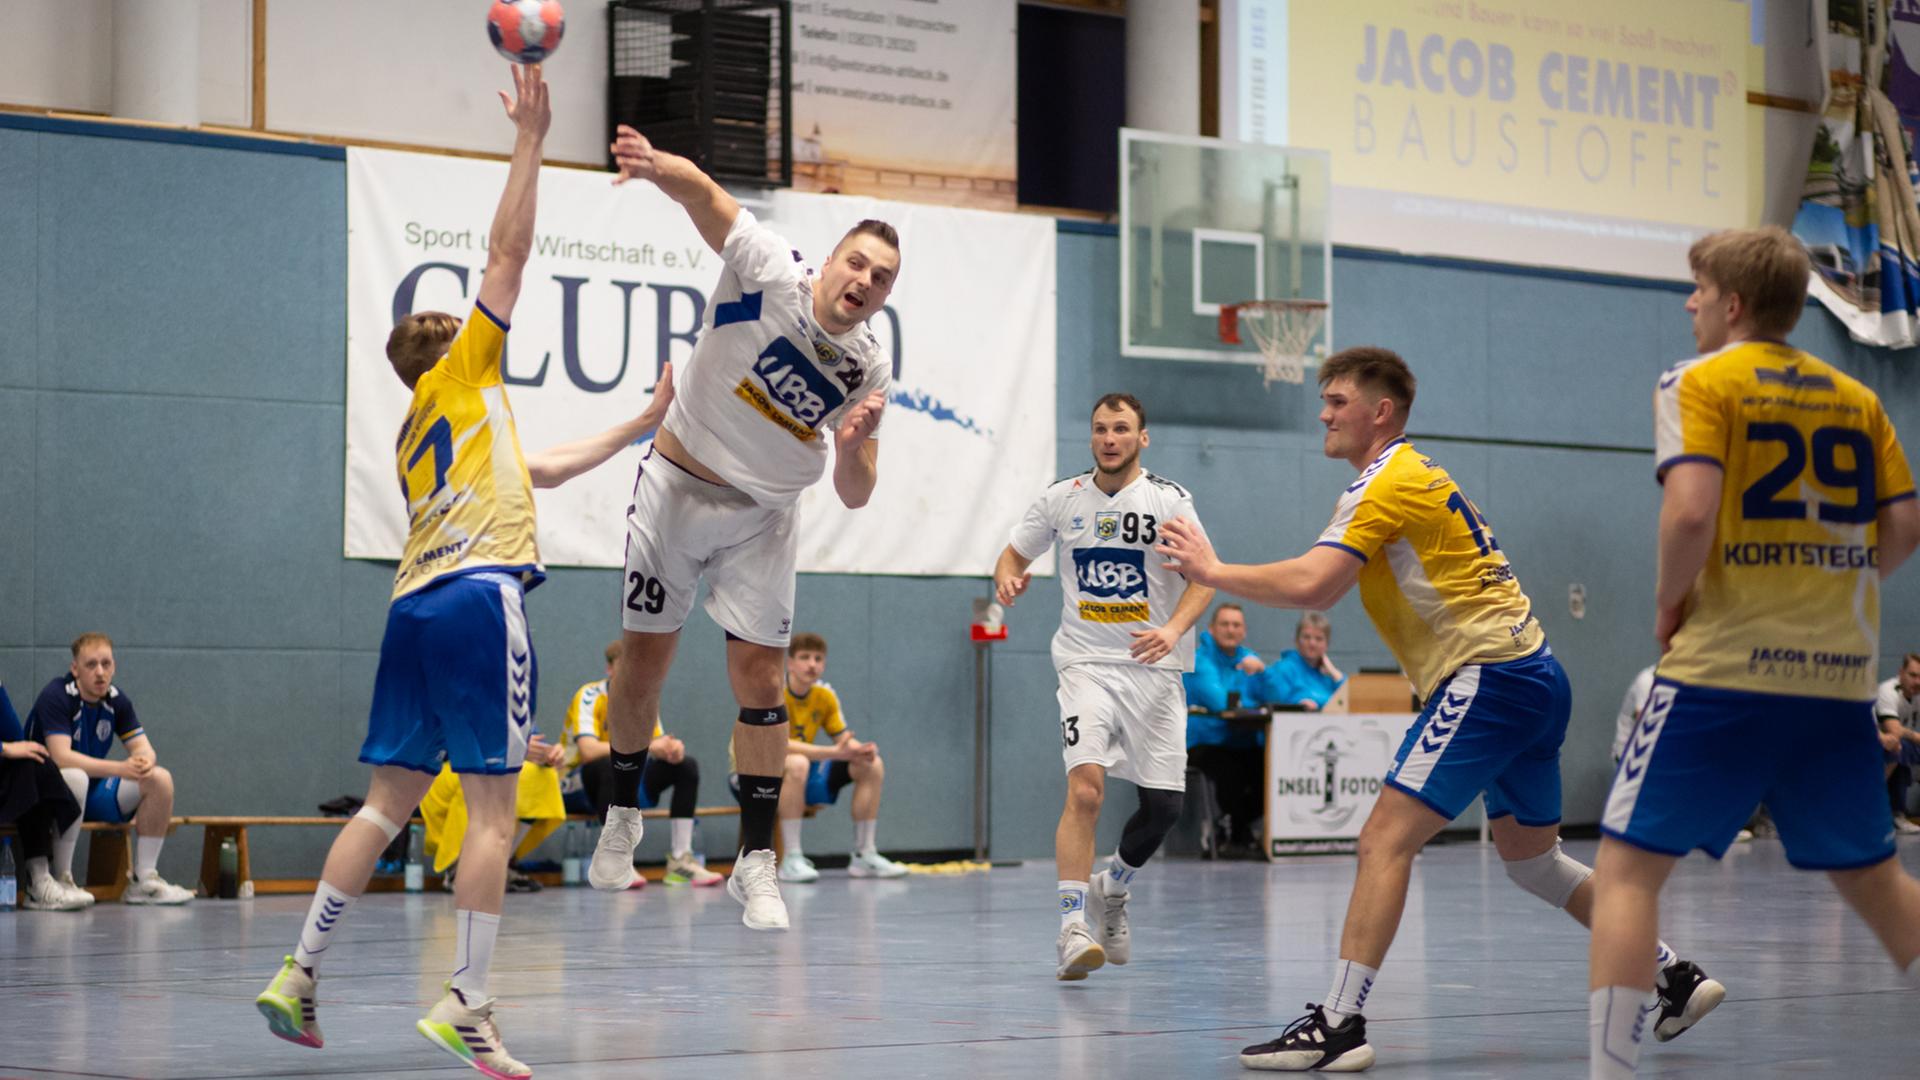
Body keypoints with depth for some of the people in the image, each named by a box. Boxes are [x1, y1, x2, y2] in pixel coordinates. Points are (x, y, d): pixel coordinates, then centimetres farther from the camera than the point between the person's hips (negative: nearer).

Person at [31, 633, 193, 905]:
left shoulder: (116, 699, 2)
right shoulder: (56, 696, -19)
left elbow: (143, 747, -1)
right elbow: (61, 757, -30)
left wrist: (145, 762, -28)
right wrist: (121, 769, -37)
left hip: (94, 793, 7)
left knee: (160, 779, -11)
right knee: (75, 777, -40)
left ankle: (143, 881, -7)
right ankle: (61, 880, -31)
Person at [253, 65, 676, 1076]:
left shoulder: (421, 434, 29)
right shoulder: (458, 375, 10)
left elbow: (542, 469, 37)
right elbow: (508, 255, 3)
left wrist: (642, 424, 42)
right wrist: (530, 141, 6)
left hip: (416, 603, 8)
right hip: (479, 595, -8)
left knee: (389, 800, 9)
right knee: (491, 807, -8)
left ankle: (299, 974, 3)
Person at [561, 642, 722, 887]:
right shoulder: (590, 697, -18)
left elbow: (660, 745, 4)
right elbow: (588, 751, -33)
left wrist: (673, 749, -22)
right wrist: (646, 746, -35)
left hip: (625, 785, 7)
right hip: (576, 789, -7)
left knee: (687, 765, -5)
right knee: (610, 765, -38)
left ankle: (680, 860, -11)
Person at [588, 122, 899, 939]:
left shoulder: (869, 371, -8)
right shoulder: (770, 274, -18)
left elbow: (856, 496, -4)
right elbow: (702, 193, -30)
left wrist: (850, 448, -26)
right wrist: (661, 167, -53)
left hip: (762, 517, 2)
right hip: (677, 486, -2)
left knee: (759, 674, -5)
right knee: (645, 659, 2)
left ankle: (756, 862, 0)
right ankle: (623, 816, 24)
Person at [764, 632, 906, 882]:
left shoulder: (825, 695, 1)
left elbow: (843, 737, 5)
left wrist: (860, 750, -21)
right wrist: (834, 752, -38)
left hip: (805, 778, 7)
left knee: (872, 766, -3)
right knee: (797, 763, -40)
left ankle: (864, 856, 1)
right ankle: (791, 860, -38)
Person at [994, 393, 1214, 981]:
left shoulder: (1168, 500, -3)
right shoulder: (1062, 498, 4)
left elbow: (1204, 578, -7)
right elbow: (1014, 553, 16)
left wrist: (1173, 630, -25)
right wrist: (1008, 578, -8)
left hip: (1155, 668, 1)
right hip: (1087, 663, -1)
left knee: (1163, 806, 2)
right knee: (1085, 788, -20)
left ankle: (1113, 887, 32)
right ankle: (1073, 927, -22)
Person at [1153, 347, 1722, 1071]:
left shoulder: (1389, 481, -11)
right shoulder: (1420, 477, 20)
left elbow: (1310, 586, -21)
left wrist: (1212, 571, -9)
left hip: (1489, 678, -10)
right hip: (1532, 677, 10)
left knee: (1385, 841, -14)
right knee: (1530, 857, 22)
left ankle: (1338, 1026, -20)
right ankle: (1676, 977, 27)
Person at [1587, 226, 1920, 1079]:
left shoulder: (1701, 383, -4)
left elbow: (1691, 509, -18)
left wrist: (1669, 602, -3)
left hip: (1725, 665, -6)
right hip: (1839, 669, 6)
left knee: (1627, 866, -1)